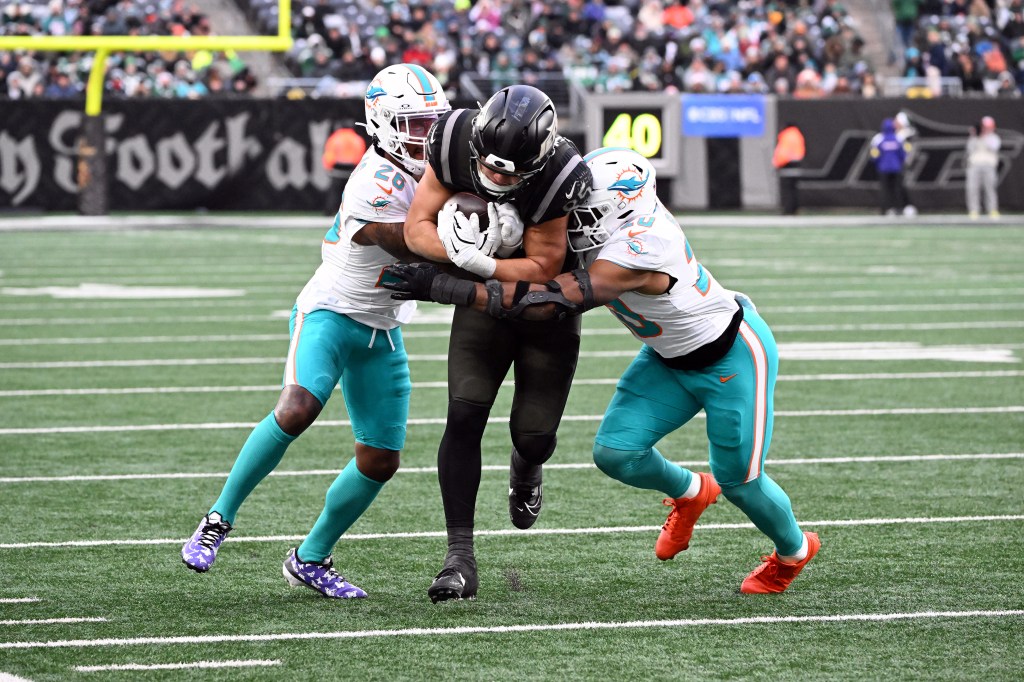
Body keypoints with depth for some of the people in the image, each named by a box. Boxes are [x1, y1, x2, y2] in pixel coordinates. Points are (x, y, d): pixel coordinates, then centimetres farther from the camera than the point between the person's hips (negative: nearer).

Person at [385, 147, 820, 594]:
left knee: (738, 480, 5)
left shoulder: (636, 252, -40)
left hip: (733, 355, -8)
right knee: (616, 452, -4)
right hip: (670, 357, 8)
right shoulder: (613, 226, -16)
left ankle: (794, 550, 37)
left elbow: (548, 302, -42)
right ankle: (690, 494, 28)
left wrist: (444, 288, -45)